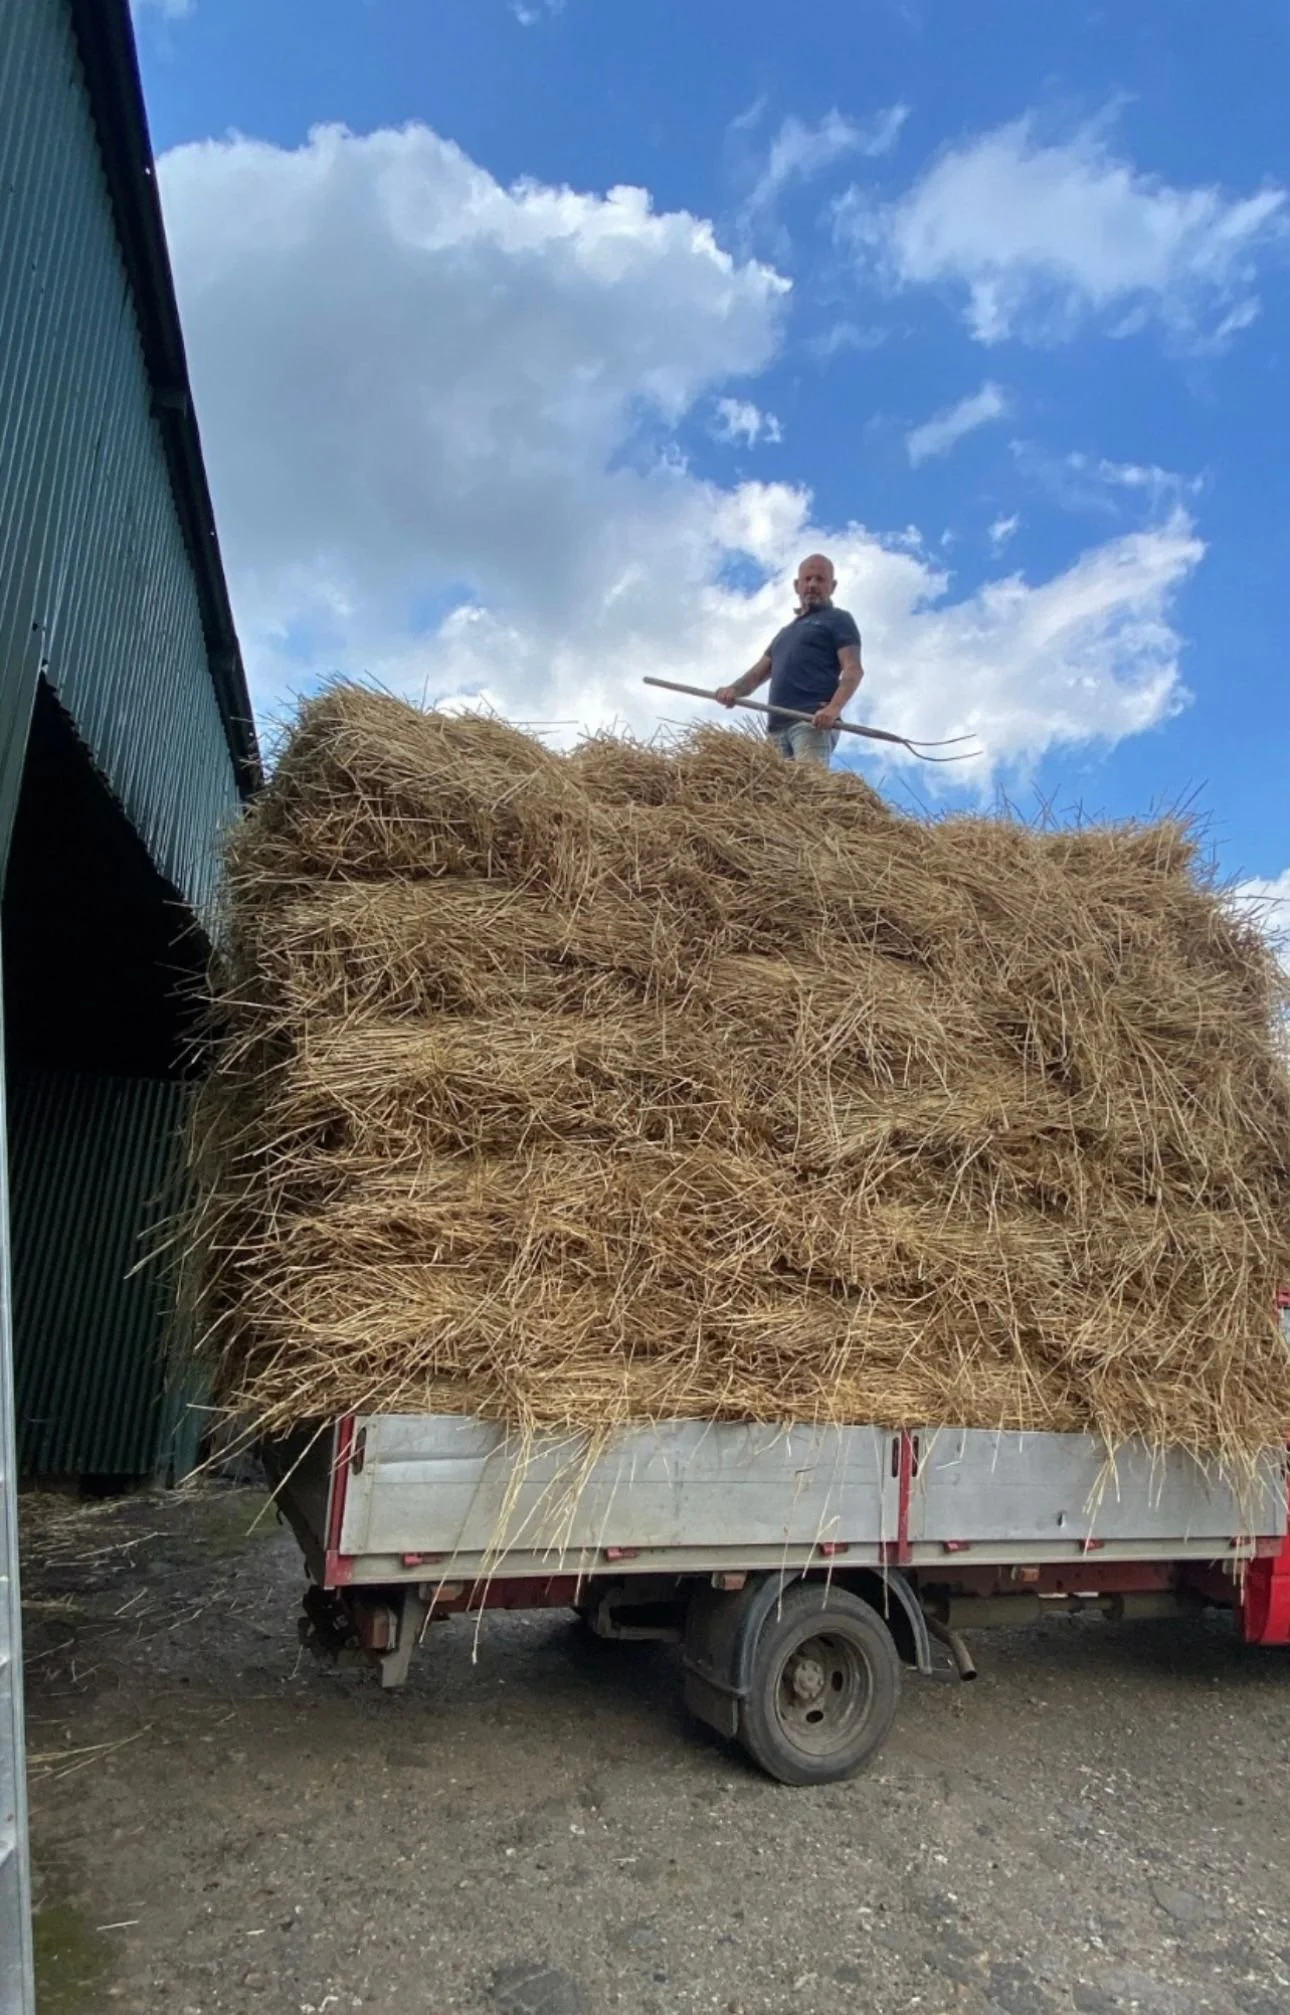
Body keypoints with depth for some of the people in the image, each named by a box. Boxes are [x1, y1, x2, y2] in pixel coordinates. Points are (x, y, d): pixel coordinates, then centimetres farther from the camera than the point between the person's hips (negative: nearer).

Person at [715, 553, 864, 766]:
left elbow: (853, 669, -3)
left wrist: (834, 708, -22)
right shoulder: (786, 631, 34)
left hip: (813, 722, -7)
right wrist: (735, 689, 2)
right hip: (778, 726, 7)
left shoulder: (838, 620, 13)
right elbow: (758, 672, 27)